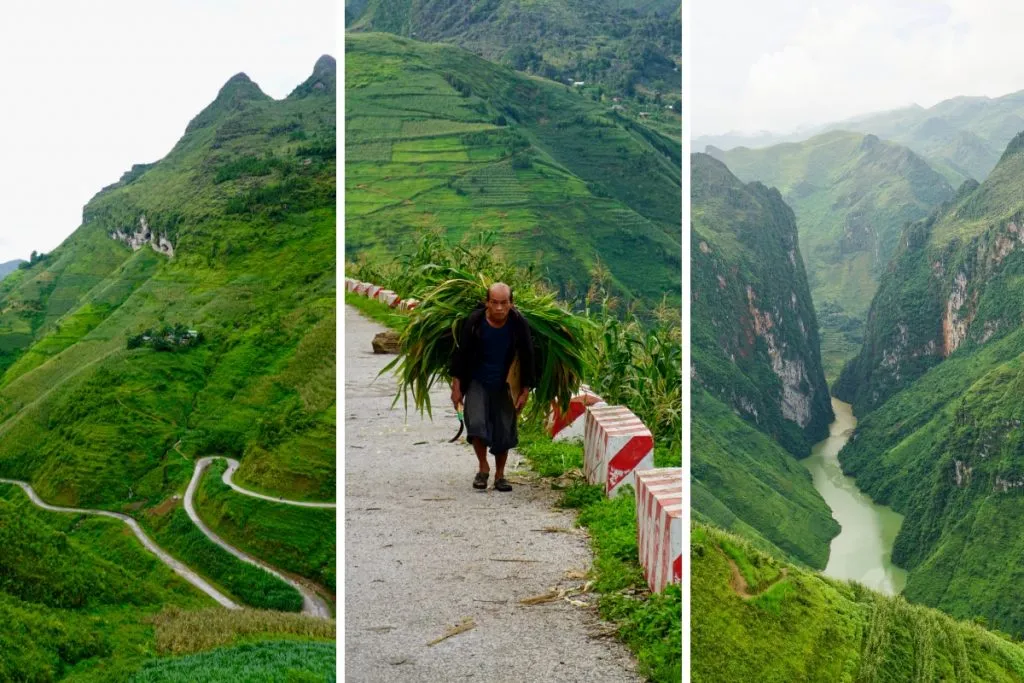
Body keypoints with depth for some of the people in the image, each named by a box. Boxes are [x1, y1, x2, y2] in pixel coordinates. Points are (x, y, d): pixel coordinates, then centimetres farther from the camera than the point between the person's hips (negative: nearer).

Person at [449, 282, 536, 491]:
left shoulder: (519, 324, -13)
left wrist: (525, 391, -2)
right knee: (476, 423, -17)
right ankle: (483, 468, 4)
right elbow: (461, 353, -3)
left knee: (504, 431, 3)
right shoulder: (474, 321, -14)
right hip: (477, 382, -1)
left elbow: (527, 359, -2)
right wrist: (457, 386, -4)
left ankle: (499, 475, 20)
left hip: (504, 386, 1)